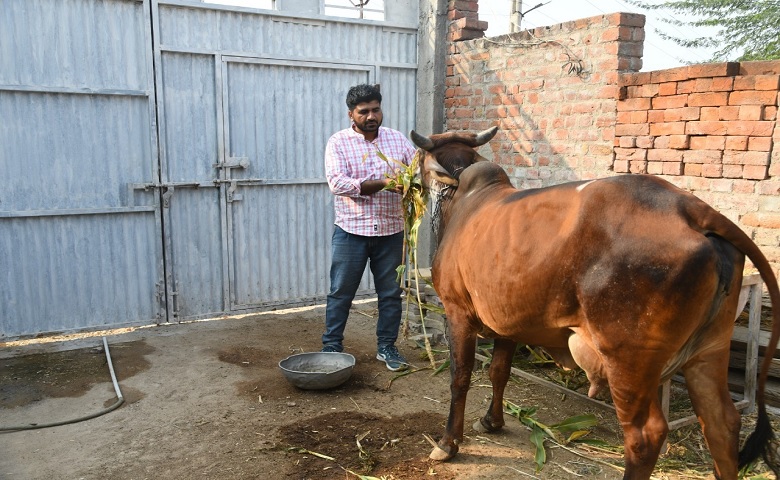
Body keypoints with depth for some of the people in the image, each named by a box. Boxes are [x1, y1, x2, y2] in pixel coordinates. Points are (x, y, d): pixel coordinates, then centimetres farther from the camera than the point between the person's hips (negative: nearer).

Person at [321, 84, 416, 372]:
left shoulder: (397, 139, 7)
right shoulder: (338, 142, -3)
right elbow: (337, 183, -17)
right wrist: (385, 183, -24)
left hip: (391, 231, 3)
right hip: (351, 231, -2)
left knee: (390, 293, 10)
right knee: (341, 293, 6)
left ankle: (387, 347, 24)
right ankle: (331, 347, 20)